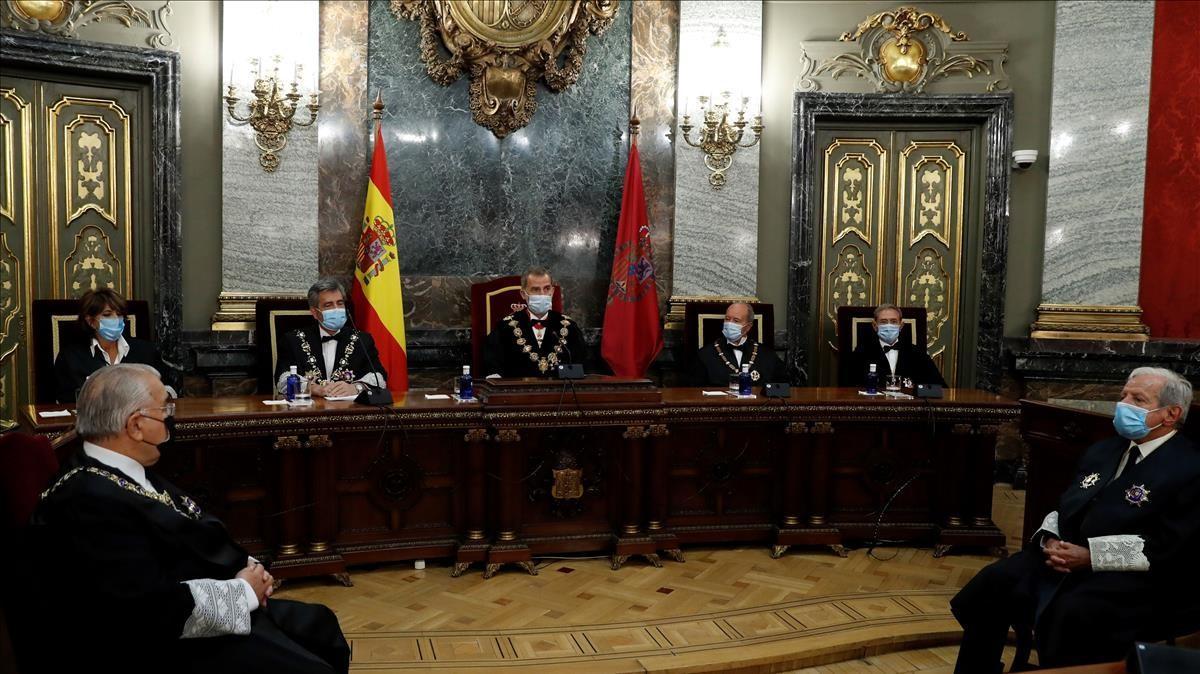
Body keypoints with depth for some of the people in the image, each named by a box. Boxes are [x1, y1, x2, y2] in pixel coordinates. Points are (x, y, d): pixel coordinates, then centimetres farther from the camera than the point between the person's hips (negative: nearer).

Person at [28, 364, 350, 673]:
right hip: (174, 644, -10)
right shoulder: (89, 501, -26)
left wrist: (247, 568, -4)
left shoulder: (128, 474, 5)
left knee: (320, 625, 16)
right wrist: (244, 590, -18)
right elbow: (157, 610, -32)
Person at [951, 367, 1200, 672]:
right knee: (992, 584, -15)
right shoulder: (1101, 451, 19)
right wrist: (1050, 541, -5)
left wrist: (1092, 556, -20)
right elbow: (1063, 508, 18)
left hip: (1133, 577, -6)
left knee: (1071, 613, -36)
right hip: (1064, 557, 7)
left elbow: (1169, 546, -15)